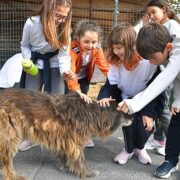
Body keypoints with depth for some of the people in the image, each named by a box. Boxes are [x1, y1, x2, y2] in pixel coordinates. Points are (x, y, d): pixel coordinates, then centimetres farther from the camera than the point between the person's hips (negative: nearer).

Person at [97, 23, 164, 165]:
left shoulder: (149, 61, -25)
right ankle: (129, 149, 8)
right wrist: (104, 97, -31)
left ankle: (140, 147, 15)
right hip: (127, 100, 3)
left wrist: (150, 113, -30)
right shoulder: (116, 62, -11)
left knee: (145, 122, -23)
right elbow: (110, 85, -7)